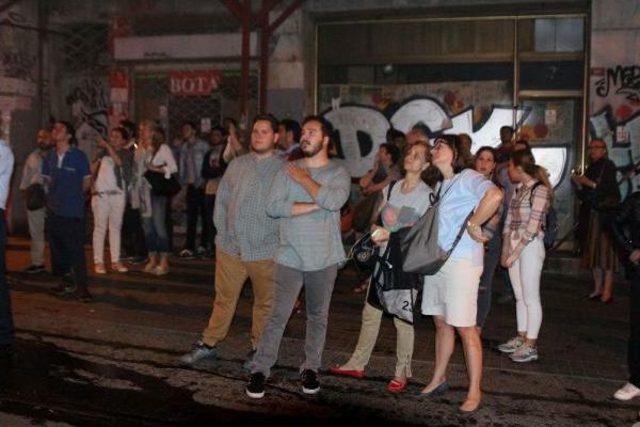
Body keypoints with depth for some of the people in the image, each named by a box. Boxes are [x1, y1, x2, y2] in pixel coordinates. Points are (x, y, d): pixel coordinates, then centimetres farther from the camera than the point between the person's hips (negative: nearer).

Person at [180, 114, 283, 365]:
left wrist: (280, 240, -7)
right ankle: (208, 344, 26)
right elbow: (221, 200, 13)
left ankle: (259, 349, 25)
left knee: (265, 302, 9)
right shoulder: (236, 165, 9)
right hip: (230, 248, 3)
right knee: (224, 299, 13)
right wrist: (223, 231, 6)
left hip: (265, 251, -3)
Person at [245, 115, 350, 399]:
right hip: (290, 256, 0)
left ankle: (311, 369, 26)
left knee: (318, 317, 12)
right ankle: (260, 370, 7)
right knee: (278, 315, -3)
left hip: (324, 258, 0)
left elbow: (335, 200, -21)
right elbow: (272, 207, -8)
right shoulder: (288, 171, 5)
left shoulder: (338, 173, 1)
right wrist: (312, 206, -14)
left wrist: (304, 179, -10)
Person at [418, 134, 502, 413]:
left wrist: (473, 224, -20)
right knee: (441, 322, 16)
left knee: (465, 328, -1)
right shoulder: (441, 185, 17)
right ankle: (438, 379, 29)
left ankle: (474, 391, 10)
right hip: (435, 260, 8)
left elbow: (495, 195, -29)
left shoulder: (467, 177, -9)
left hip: (461, 262, -8)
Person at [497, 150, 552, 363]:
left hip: (530, 246, -8)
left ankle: (530, 345, 5)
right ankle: (521, 338, 22)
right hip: (513, 246, 8)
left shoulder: (540, 190, -11)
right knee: (519, 296, 13)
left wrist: (514, 254, -15)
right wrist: (505, 250, 3)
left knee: (531, 298, -2)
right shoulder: (519, 190, 13)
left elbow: (532, 227, -16)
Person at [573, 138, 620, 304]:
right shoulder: (590, 169, 15)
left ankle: (607, 291, -6)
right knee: (594, 252, 6)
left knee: (606, 250, -8)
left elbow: (611, 190, -15)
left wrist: (590, 184, -17)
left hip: (607, 215, -7)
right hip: (592, 215, 7)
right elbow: (584, 196, 15)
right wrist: (579, 184, -2)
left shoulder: (609, 166, -5)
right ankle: (597, 289, 11)